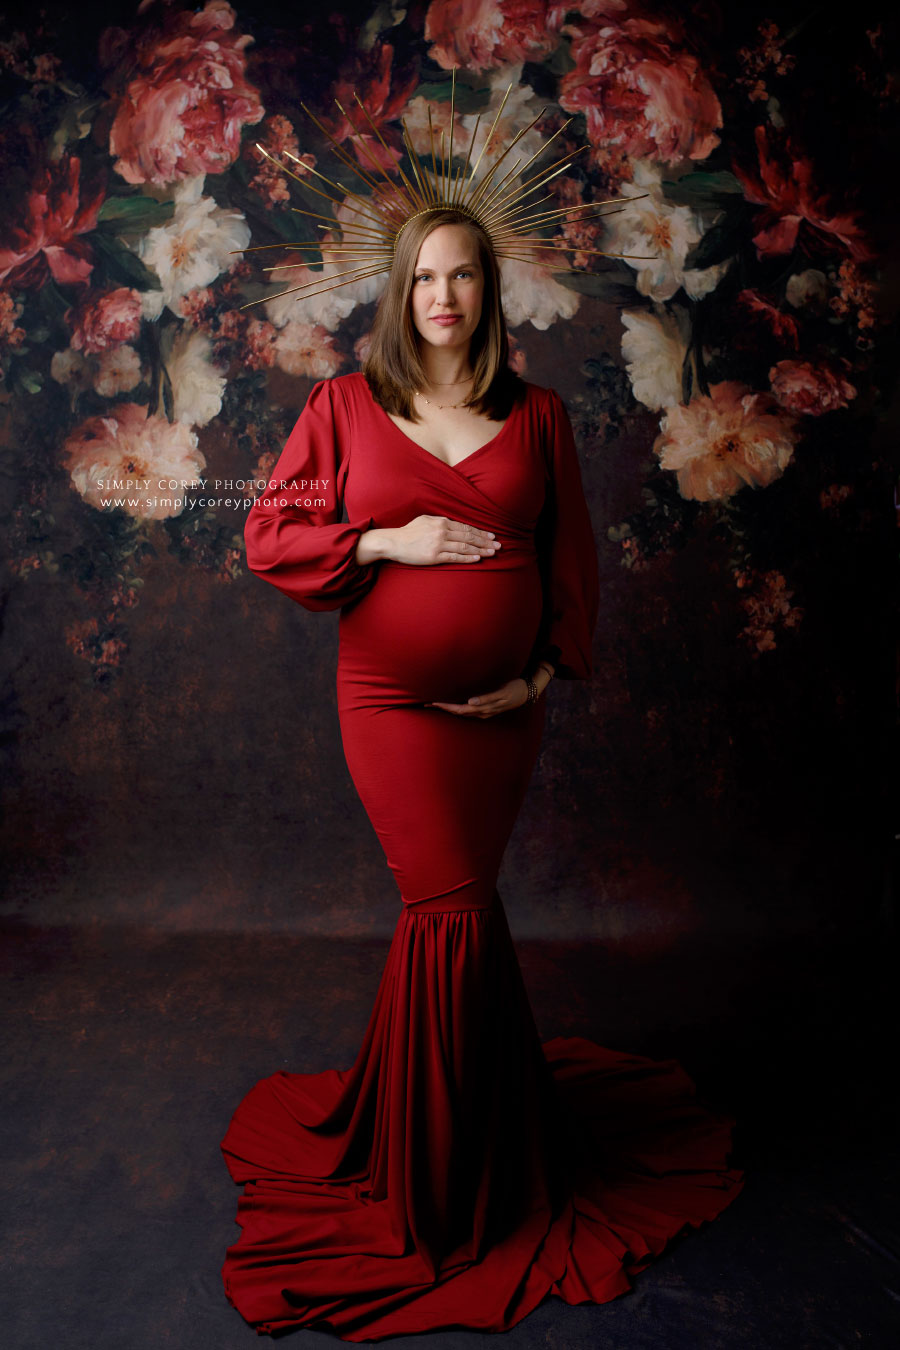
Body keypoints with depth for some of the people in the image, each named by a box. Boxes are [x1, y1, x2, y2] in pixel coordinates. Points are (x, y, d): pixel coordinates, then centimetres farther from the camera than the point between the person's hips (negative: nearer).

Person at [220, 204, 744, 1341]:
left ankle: (422, 1157, 34)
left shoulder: (534, 416, 6)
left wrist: (548, 670, -1)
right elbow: (270, 534, 0)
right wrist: (389, 540, -13)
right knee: (461, 913, -4)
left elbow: (572, 558, 10)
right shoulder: (346, 405, 2)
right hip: (391, 699, -2)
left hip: (502, 705, 2)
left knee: (445, 911, 10)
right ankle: (490, 1158, 20)